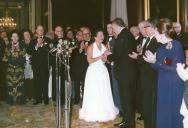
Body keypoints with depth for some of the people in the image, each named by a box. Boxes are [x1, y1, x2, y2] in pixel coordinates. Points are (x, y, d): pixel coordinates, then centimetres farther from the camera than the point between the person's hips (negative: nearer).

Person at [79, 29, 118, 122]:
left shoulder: (104, 46, 10)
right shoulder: (91, 47, -4)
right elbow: (89, 60, -12)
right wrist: (100, 57, -17)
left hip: (103, 71, 5)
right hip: (94, 71, -5)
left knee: (104, 92, 5)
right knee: (94, 93, -2)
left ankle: (104, 112, 14)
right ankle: (94, 113, 6)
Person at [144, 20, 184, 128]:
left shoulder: (177, 45, -14)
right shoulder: (162, 48, 6)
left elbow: (176, 68, -19)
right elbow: (159, 68, 9)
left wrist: (156, 62, -18)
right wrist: (153, 61, -10)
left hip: (175, 87, -7)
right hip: (163, 86, 7)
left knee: (174, 113, 5)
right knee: (163, 114, 14)